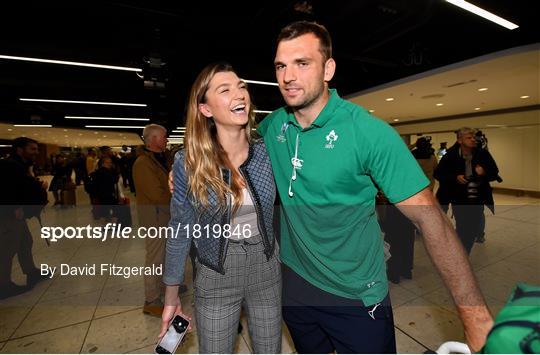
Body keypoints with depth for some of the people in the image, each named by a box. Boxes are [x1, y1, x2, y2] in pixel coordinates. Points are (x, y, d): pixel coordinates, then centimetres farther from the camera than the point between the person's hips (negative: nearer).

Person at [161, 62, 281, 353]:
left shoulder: (266, 153, -9)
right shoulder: (188, 162, -15)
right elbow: (180, 231, -6)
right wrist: (171, 295, 1)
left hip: (266, 269, 2)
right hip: (215, 278, -2)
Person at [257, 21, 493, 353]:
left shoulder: (369, 132, -22)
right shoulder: (271, 126, -7)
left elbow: (430, 219, -22)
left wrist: (477, 318, -24)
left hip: (358, 298, -4)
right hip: (294, 279, 5)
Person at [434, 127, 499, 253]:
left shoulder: (483, 154, -2)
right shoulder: (450, 155, -9)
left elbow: (494, 174, 5)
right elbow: (438, 174, -4)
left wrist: (484, 172, -17)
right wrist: (455, 178, -19)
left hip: (478, 198, 3)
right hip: (459, 199, -3)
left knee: (476, 228, 12)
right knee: (463, 230, 1)